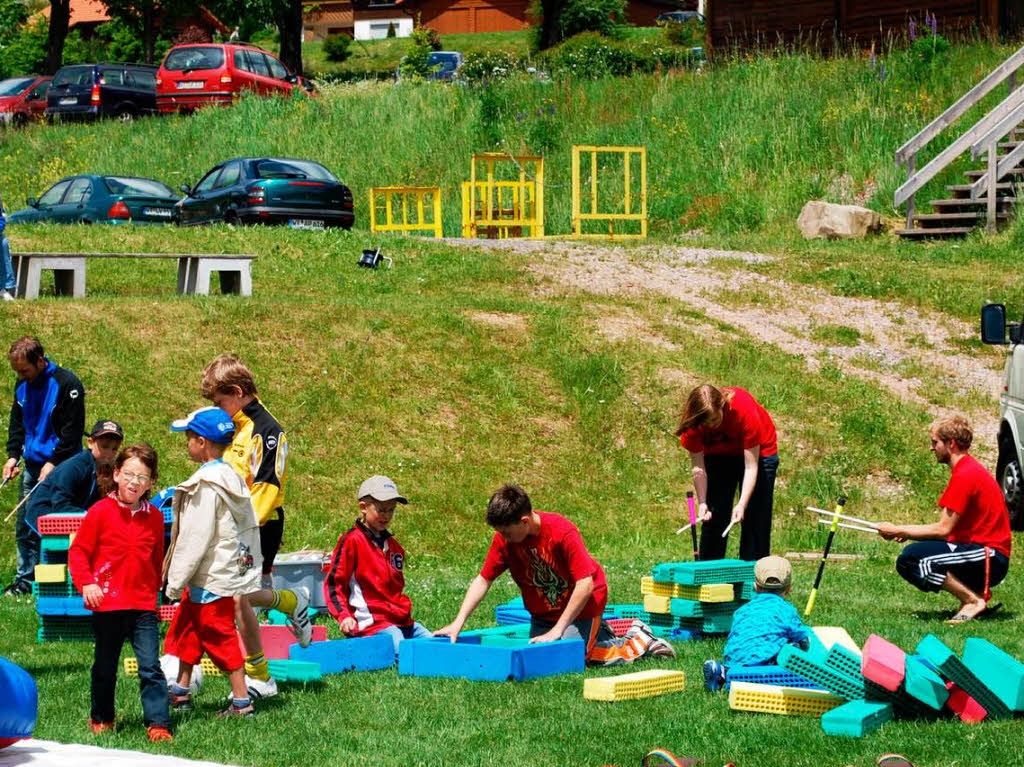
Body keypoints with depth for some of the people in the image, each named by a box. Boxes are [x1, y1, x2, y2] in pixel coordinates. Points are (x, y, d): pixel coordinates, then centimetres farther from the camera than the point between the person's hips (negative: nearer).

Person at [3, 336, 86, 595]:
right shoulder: (23, 386, 8)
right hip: (33, 467, 7)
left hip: (60, 468, -7)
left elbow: (72, 430, -14)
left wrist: (53, 463, -16)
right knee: (25, 527, 8)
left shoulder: (67, 384, -14)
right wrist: (13, 455, 5)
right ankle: (25, 579, 17)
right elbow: (17, 423, 18)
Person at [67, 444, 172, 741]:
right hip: (108, 602, -2)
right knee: (106, 666, 13)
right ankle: (101, 717, 30)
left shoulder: (154, 517, 6)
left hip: (144, 605, 2)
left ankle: (158, 723, -6)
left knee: (150, 666, -6)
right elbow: (78, 551, -4)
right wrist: (86, 583, -16)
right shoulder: (100, 511, -5)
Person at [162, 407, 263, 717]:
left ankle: (242, 702, 3)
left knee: (220, 636, -1)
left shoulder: (206, 486, -21)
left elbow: (195, 539, -22)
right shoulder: (231, 477, 8)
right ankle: (181, 691, 29)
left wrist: (176, 581, -15)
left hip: (212, 578, -10)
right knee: (186, 627, 20)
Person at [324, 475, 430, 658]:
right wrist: (343, 616, -18)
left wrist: (404, 609, 17)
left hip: (402, 621, 8)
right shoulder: (351, 541, -3)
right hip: (373, 624, -8)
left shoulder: (393, 545, 20)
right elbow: (333, 583, -6)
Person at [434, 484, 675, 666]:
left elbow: (585, 585, -32)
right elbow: (483, 580, -9)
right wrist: (458, 623, -20)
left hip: (581, 608, -6)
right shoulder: (504, 539, -14)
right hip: (543, 613, 6)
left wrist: (557, 630, -32)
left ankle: (637, 642, 5)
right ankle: (598, 634, 24)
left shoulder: (562, 533, -31)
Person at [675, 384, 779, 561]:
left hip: (757, 451, -3)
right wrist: (702, 503, -33)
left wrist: (742, 505, -41)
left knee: (756, 519, -8)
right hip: (718, 454, 3)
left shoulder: (743, 409, -39)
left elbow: (751, 466, -34)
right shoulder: (692, 422, -29)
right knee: (712, 518, 1)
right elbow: (698, 468, -21)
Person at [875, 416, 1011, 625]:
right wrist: (905, 532, 7)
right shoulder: (970, 469, 17)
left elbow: (943, 529, -17)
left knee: (911, 558, -22)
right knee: (906, 562, 8)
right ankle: (976, 592, 4)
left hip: (990, 558, -10)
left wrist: (898, 531, -7)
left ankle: (973, 600, -14)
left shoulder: (965, 475, -16)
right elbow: (949, 528, 16)